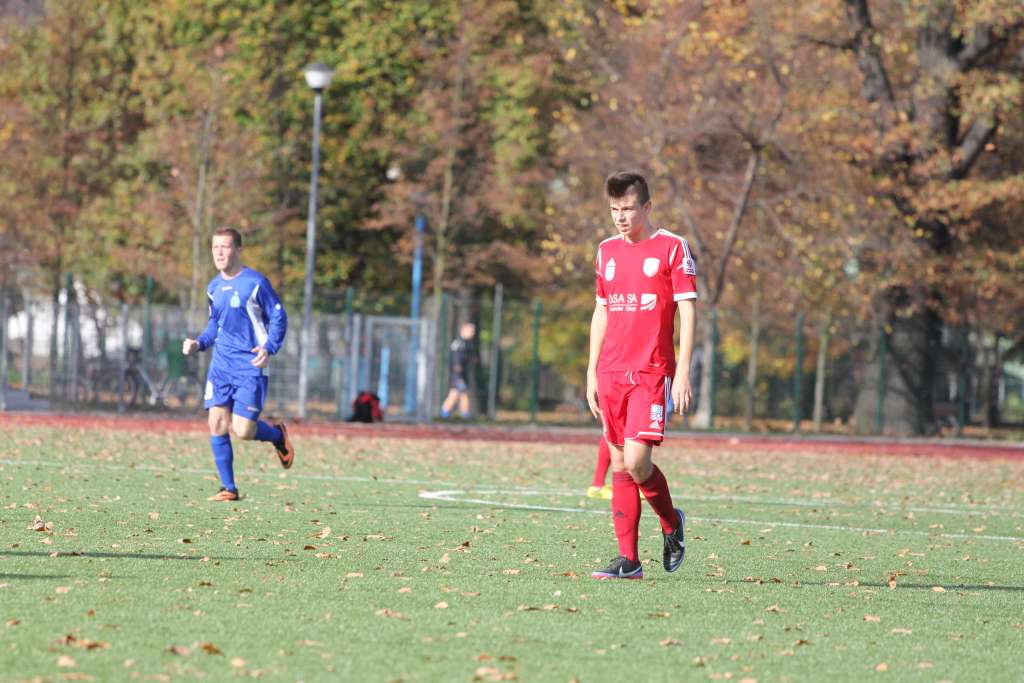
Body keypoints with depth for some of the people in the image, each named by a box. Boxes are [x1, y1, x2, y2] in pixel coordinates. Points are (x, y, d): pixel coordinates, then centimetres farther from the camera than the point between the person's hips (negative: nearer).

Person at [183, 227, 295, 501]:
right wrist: (199, 343, 7)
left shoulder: (255, 283, -9)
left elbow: (278, 317, -5)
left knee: (242, 430, -12)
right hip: (221, 365, 6)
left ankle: (278, 435, 22)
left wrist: (269, 348, -19)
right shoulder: (214, 287, 11)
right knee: (217, 424, -5)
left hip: (250, 366, -6)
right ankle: (228, 488, 5)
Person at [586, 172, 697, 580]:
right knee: (619, 465, 4)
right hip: (611, 374, 6)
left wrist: (682, 372, -12)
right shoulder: (607, 251, 14)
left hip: (652, 373, -6)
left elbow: (687, 311, -5)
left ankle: (671, 523, 12)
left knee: (636, 461, -16)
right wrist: (592, 371, 15)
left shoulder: (672, 248, -3)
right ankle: (628, 560, 6)